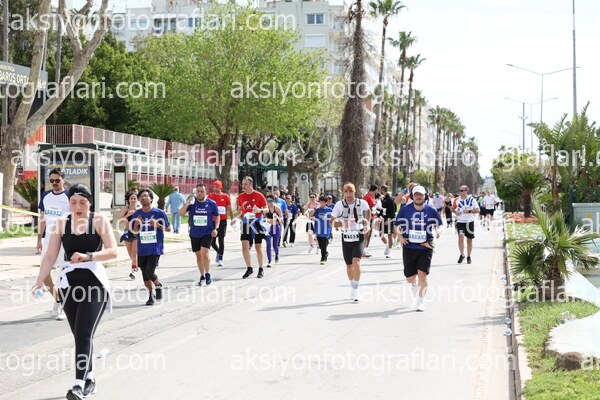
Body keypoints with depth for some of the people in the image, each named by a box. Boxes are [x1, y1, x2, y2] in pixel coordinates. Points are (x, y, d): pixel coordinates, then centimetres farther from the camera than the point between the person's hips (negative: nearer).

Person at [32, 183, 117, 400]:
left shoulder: (99, 221, -5)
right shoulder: (61, 223, 3)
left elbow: (113, 251, -14)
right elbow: (50, 255, 1)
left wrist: (88, 256, -28)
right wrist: (40, 281, -11)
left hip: (95, 283, -4)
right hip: (69, 283, 4)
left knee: (84, 333, -15)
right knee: (79, 335, 10)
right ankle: (89, 378, 25)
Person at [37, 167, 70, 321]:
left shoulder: (69, 196, -6)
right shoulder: (46, 195, 11)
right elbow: (42, 218, 16)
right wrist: (39, 239, 13)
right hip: (48, 238, 5)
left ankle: (64, 306, 8)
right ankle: (57, 300, 21)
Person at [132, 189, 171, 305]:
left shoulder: (159, 213, -4)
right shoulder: (136, 215, 5)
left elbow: (168, 229, 3)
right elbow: (135, 233, 9)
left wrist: (158, 225, -14)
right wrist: (136, 224, -11)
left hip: (155, 249, -4)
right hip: (142, 249, 4)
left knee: (150, 272, -14)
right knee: (145, 274, 7)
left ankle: (158, 286, 17)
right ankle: (150, 295, 25)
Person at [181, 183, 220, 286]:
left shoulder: (211, 203, -4)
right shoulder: (192, 202, -3)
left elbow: (217, 216, 8)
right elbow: (180, 214, -10)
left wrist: (215, 228, -4)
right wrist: (186, 205, -27)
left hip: (207, 233, -3)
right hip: (194, 234, 3)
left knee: (204, 253, -18)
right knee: (198, 255, 10)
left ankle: (208, 274, -1)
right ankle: (202, 276, 24)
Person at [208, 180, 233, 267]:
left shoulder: (225, 196, 1)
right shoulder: (210, 196, 5)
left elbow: (229, 209, 7)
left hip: (222, 221, -2)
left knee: (221, 240, -5)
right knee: (212, 241, 4)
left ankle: (220, 259, 0)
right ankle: (218, 252, 33)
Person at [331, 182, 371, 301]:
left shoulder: (362, 203, -5)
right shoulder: (339, 205, -7)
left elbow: (368, 210, 20)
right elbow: (332, 222, -5)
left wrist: (367, 223, 8)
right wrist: (343, 224, -22)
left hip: (359, 238, -1)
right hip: (346, 239, 1)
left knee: (356, 262, -19)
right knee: (349, 265, 11)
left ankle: (355, 290, -12)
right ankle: (353, 286, 32)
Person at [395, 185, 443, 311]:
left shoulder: (431, 210, 0)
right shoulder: (405, 210, 0)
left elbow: (440, 224, 10)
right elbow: (397, 225, 11)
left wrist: (438, 231, -12)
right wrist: (400, 236, -4)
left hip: (425, 247, -1)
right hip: (409, 247, 1)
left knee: (422, 274, -12)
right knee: (410, 277, 4)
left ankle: (421, 301, 0)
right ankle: (414, 284, 42)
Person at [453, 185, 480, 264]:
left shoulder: (471, 199, -3)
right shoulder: (457, 200, 5)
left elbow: (478, 210, -4)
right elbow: (454, 209, 19)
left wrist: (469, 211, -17)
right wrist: (455, 212, -4)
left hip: (469, 222, -1)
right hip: (460, 222, 1)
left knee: (469, 240, 7)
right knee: (461, 237, -19)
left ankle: (468, 257, 22)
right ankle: (462, 254, -4)